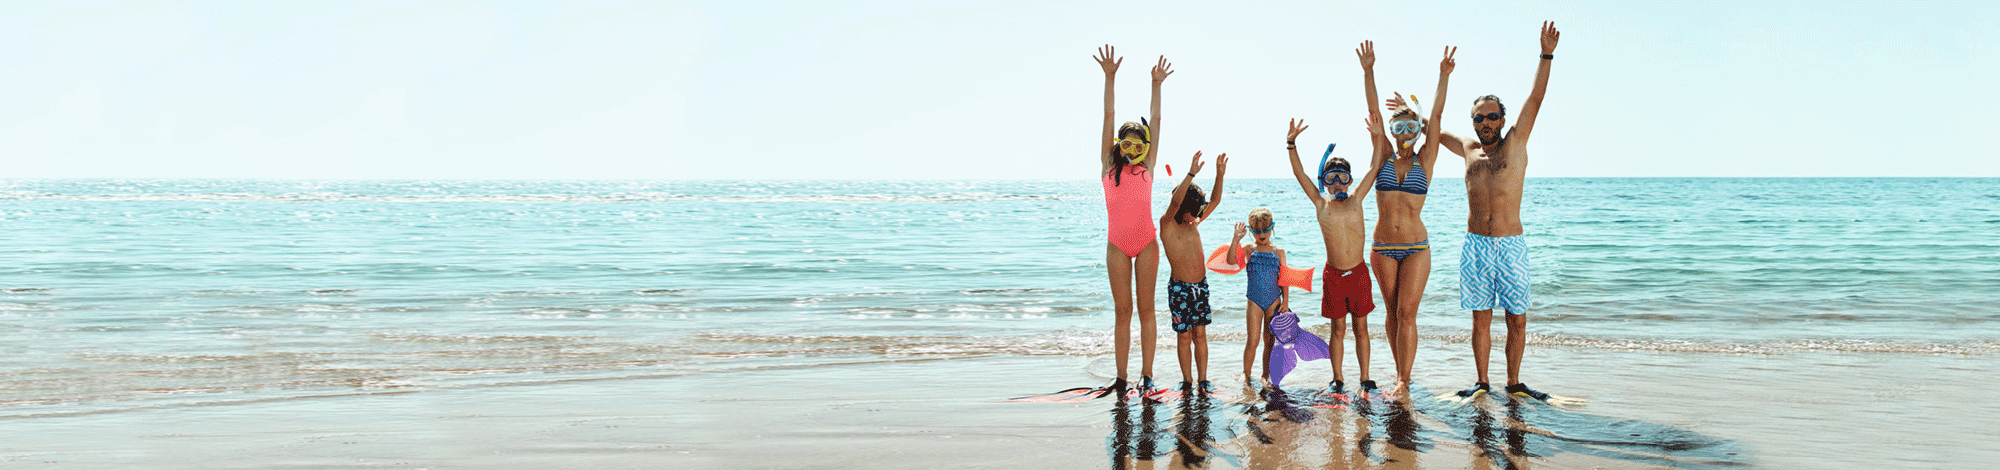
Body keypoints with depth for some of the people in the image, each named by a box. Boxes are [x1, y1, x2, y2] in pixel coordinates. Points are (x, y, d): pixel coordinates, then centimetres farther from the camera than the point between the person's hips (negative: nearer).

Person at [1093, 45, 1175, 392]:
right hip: (1118, 245, 0)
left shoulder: (1147, 168, 4)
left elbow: (1155, 122, 4)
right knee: (1122, 310, 3)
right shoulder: (1108, 167, 3)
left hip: (1146, 244, 0)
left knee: (1146, 308, 2)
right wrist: (1109, 78, -3)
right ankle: (1122, 377, 5)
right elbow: (1108, 117, -1)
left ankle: (1147, 374, 5)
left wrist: (1156, 85, 3)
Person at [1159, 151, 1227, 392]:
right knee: (1184, 335, 1)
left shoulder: (1194, 222, 10)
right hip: (1179, 288, -5)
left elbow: (1214, 202, 13)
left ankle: (1202, 379, 9)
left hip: (1201, 285, 5)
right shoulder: (1167, 225, -9)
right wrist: (1191, 174, -35)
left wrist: (1220, 175, 1)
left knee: (1200, 333, 5)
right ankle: (1187, 379, 11)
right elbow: (1175, 202, -27)